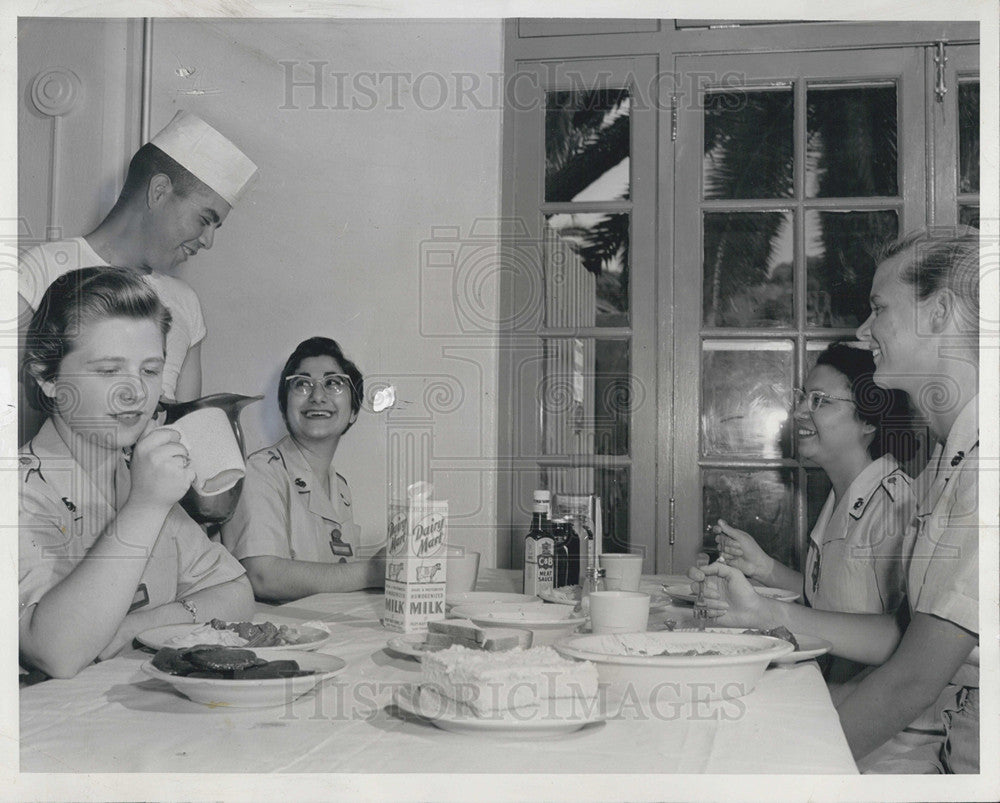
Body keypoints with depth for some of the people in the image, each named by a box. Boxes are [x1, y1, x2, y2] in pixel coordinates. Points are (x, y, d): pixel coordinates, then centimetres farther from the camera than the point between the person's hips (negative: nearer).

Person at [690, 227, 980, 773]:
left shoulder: (982, 459, -19)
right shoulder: (946, 462, 13)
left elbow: (915, 676, -20)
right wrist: (768, 613, 4)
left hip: (971, 752, -7)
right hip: (936, 729, 7)